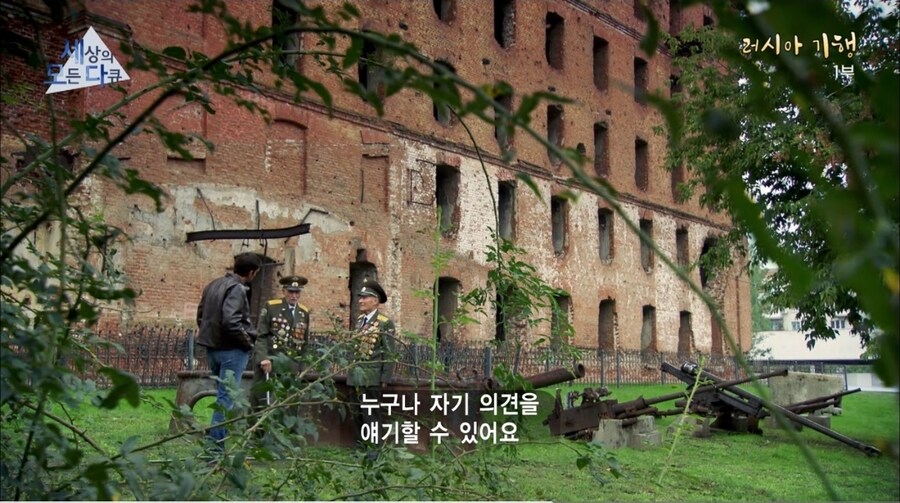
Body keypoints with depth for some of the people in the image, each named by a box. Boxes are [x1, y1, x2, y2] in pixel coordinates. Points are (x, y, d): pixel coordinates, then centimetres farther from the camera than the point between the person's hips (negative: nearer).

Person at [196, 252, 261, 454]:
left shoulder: (213, 285, 11)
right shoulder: (237, 289, -16)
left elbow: (201, 315, 17)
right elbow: (230, 321, -27)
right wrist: (248, 341, -14)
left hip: (212, 348, 9)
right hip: (232, 350, -9)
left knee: (222, 395, 19)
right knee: (227, 398, -4)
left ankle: (216, 441, 23)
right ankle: (216, 446, -3)